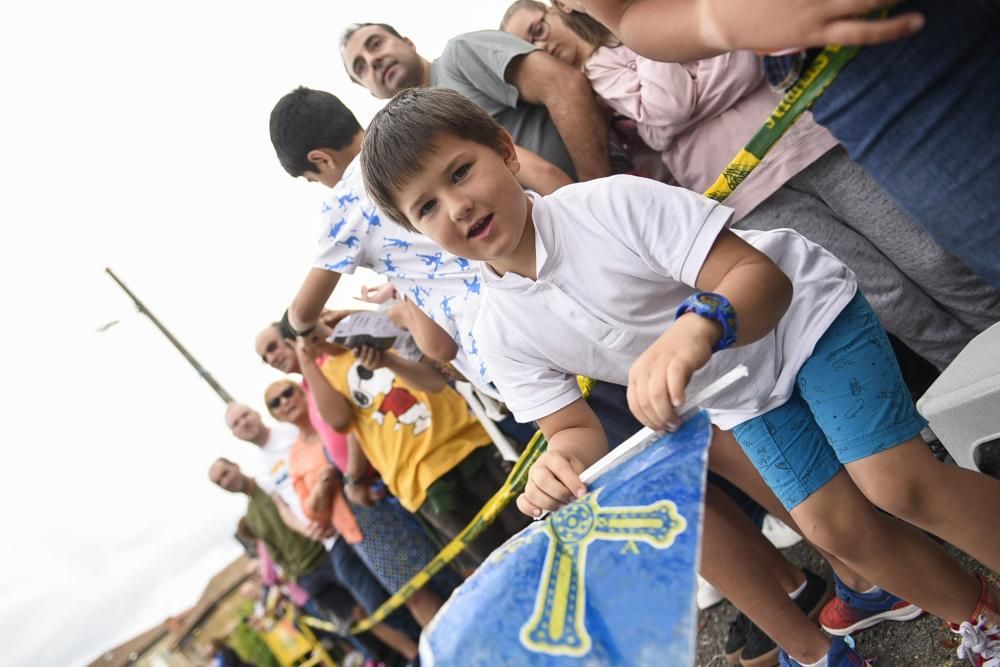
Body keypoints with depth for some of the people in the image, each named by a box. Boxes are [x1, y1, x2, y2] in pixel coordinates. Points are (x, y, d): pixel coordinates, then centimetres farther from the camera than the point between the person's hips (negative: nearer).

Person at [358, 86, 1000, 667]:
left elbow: (762, 277, -32)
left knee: (898, 484, -16)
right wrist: (561, 461, -36)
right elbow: (580, 433, -11)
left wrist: (696, 327, -54)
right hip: (745, 398, 4)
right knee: (837, 527, 6)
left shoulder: (612, 201, -29)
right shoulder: (502, 331, -15)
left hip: (802, 311, -4)